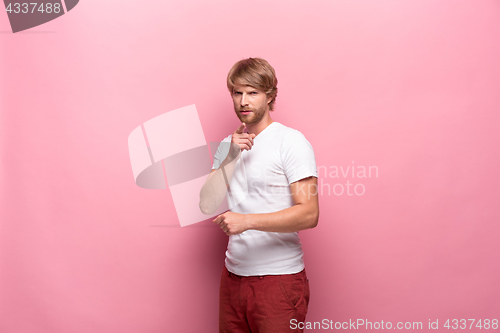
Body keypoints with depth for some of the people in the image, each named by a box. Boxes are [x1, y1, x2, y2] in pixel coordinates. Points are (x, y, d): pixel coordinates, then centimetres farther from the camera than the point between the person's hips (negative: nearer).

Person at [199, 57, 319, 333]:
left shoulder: (291, 142, -9)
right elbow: (208, 205, -1)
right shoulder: (227, 145, 11)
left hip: (279, 278, -5)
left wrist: (248, 220, -26)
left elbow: (309, 214, -18)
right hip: (233, 275, 6)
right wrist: (231, 157, -12)